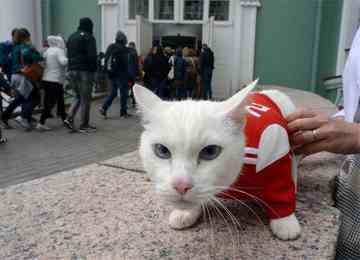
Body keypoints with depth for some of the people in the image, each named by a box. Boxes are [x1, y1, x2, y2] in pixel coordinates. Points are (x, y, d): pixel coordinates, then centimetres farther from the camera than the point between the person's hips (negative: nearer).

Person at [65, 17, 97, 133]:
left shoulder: (71, 37, 17)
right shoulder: (89, 38, -7)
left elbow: (68, 54, 17)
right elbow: (92, 56, -15)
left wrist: (71, 66, 15)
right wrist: (93, 68, -5)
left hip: (72, 70, 7)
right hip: (84, 71, -7)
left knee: (78, 96, 18)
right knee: (85, 99, 1)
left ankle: (69, 118, 1)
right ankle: (84, 125, 6)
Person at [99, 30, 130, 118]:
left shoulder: (110, 47, 11)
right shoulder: (123, 49, -11)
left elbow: (105, 61, 14)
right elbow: (125, 64, -14)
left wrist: (107, 71, 17)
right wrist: (128, 75, -8)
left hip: (111, 74, 7)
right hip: (120, 75, -7)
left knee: (112, 93, 14)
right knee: (124, 93, 4)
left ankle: (104, 108, -2)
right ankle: (123, 112, 8)